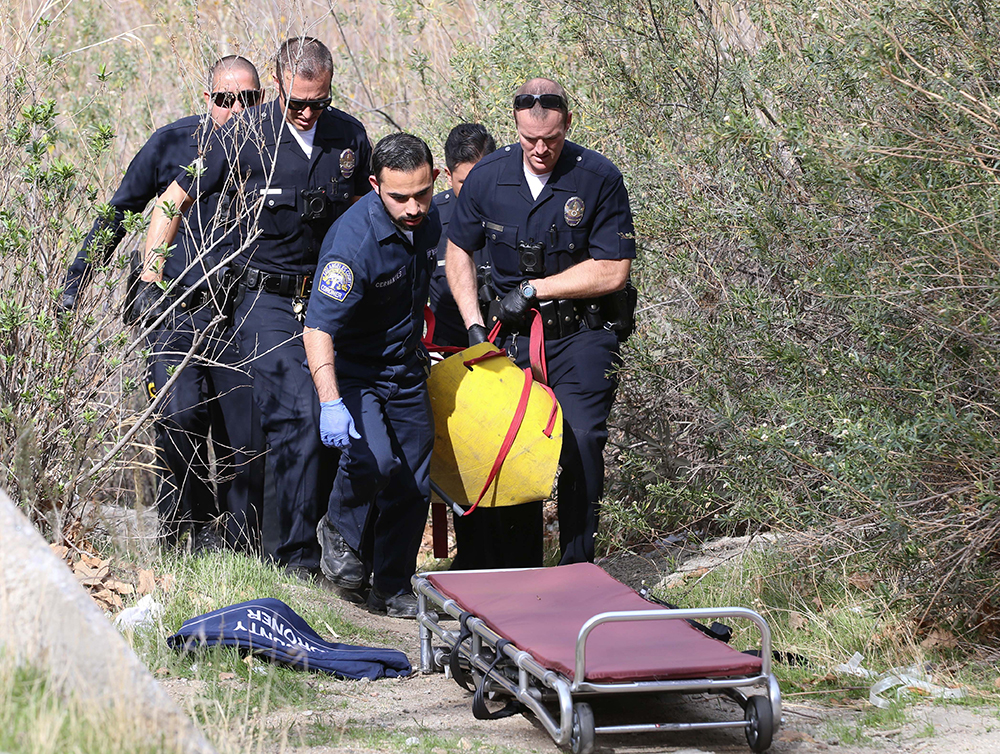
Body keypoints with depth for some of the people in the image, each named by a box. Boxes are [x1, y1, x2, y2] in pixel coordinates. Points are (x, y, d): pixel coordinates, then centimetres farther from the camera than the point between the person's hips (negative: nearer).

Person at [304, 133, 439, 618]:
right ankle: (341, 532, 2)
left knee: (414, 485, 7)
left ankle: (393, 589, 23)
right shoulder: (354, 241, -29)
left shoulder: (429, 219, -5)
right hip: (352, 370, -7)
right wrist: (330, 402, -45)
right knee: (375, 460, -28)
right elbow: (318, 328, -34)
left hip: (405, 369, 7)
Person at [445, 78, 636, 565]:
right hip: (516, 335, 3)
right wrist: (473, 324, 4)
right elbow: (458, 250, 14)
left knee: (581, 440, -15)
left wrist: (533, 289, -10)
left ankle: (576, 566, -5)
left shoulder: (598, 178, -11)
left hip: (582, 336, -3)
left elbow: (612, 271, -11)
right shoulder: (488, 177, -1)